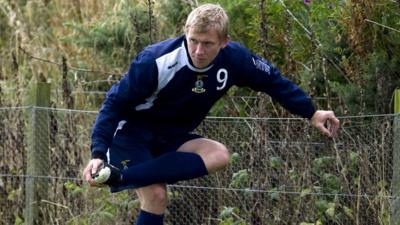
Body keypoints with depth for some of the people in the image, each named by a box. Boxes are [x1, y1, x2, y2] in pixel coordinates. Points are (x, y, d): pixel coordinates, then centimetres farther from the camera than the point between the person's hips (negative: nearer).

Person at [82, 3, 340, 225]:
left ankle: (120, 175, -32)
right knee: (156, 195, -26)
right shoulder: (156, 61, -28)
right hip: (131, 133, -5)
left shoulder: (234, 59, -16)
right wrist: (98, 153, -30)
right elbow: (115, 104, -21)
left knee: (218, 155, -24)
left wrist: (312, 113, 5)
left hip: (171, 138, 5)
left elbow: (273, 81, 2)